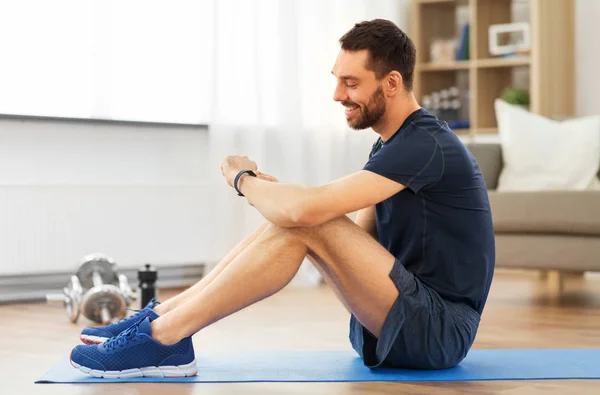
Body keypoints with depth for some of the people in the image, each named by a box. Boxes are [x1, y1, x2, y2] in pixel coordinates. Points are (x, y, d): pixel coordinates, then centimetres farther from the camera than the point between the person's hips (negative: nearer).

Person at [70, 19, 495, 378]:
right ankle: (161, 316, -1)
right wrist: (267, 189, 2)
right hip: (411, 318, 10)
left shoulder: (424, 144, -19)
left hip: (439, 330, -10)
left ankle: (162, 337, -19)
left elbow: (307, 208, -29)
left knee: (306, 221, -24)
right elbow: (358, 240, 16)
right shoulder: (393, 144, 14)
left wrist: (243, 179, -8)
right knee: (292, 222, -1)